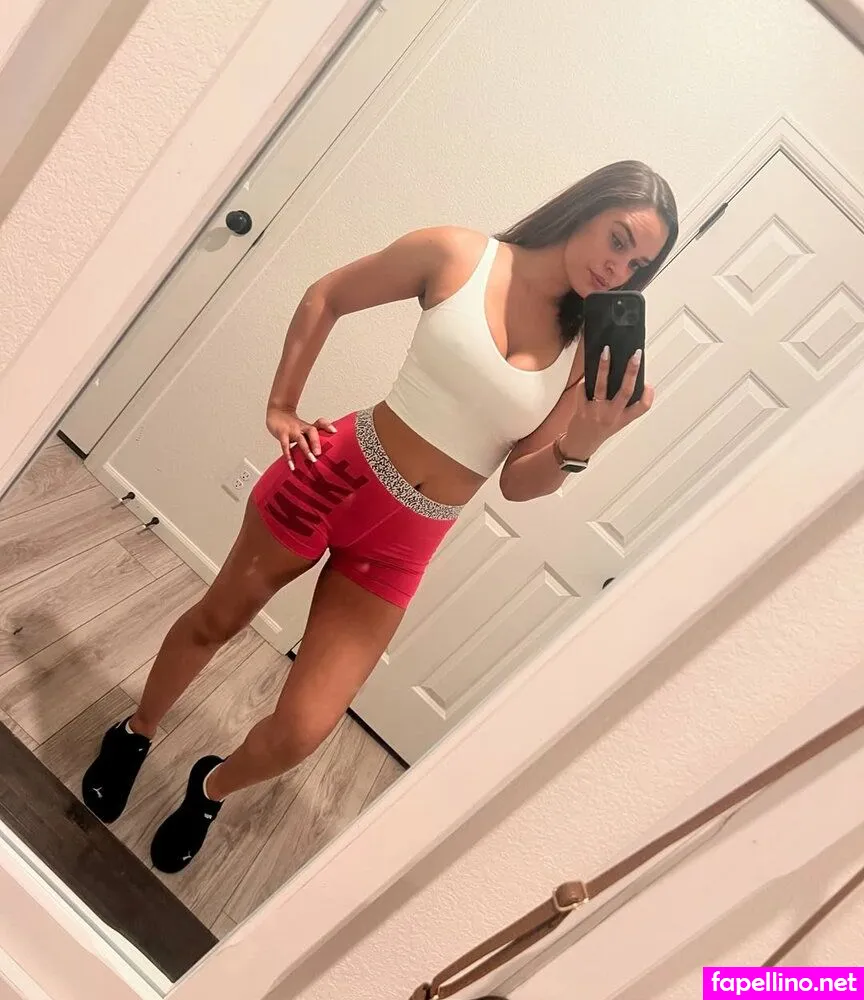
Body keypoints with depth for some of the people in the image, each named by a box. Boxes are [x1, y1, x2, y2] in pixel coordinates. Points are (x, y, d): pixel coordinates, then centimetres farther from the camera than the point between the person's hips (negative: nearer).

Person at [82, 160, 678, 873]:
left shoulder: (590, 353, -3)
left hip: (404, 544, 1)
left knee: (298, 734, 0)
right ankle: (135, 734, 54)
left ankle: (211, 789, 38)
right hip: (337, 474, 0)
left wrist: (582, 446, -20)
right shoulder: (457, 254, -8)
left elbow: (519, 483, -2)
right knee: (216, 621, 21)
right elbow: (325, 298, 3)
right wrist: (282, 403, -1)